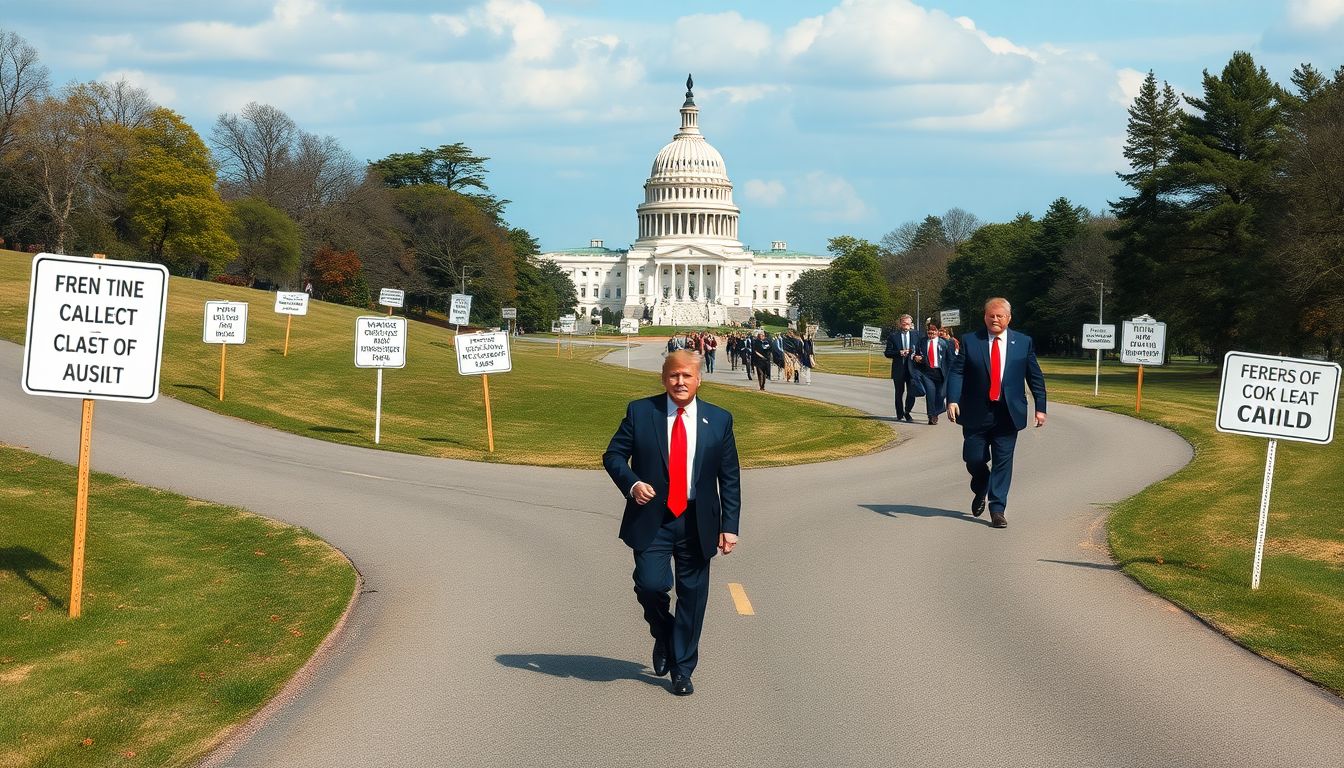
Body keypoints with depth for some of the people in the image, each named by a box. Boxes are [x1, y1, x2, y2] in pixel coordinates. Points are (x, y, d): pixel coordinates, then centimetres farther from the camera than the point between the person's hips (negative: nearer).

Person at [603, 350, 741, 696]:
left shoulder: (719, 420, 3)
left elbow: (730, 478, 5)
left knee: (692, 596, 5)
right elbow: (613, 454, 4)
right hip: (652, 519, -1)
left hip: (697, 522, 1)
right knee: (650, 584, -14)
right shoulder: (639, 412, 0)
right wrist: (631, 483, -16)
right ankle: (663, 637, 20)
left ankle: (682, 670, 20)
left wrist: (729, 526, -1)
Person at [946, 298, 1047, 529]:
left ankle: (997, 509, 6)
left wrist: (1040, 407, 3)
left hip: (1008, 413, 0)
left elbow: (1035, 377, 8)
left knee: (1003, 461, 0)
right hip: (976, 413, 0)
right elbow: (957, 372, -4)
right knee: (974, 458, 3)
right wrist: (952, 400, -18)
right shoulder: (969, 341, 1)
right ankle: (981, 491, 34)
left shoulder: (1024, 342, 5)